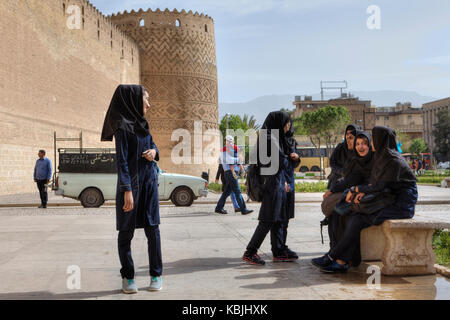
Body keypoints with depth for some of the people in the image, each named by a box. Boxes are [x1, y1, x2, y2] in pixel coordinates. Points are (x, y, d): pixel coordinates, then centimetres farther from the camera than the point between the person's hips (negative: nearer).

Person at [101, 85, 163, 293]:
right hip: (131, 182, -6)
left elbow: (152, 145, 23)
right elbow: (121, 160, -16)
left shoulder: (141, 123, 11)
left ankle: (156, 274, 14)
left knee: (152, 228, 4)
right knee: (126, 230, 3)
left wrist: (154, 152, -2)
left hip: (149, 180, 6)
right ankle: (127, 277, 13)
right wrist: (127, 190, -22)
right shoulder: (123, 126, -11)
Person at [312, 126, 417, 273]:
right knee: (354, 217, -10)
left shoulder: (393, 161, -18)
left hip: (401, 205, -8)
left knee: (359, 220, -17)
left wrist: (355, 189, -8)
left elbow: (379, 186, -19)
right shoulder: (381, 157, 11)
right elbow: (374, 182, 15)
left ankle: (332, 257, -8)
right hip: (390, 202, 8)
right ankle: (342, 262, -16)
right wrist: (362, 192, -6)